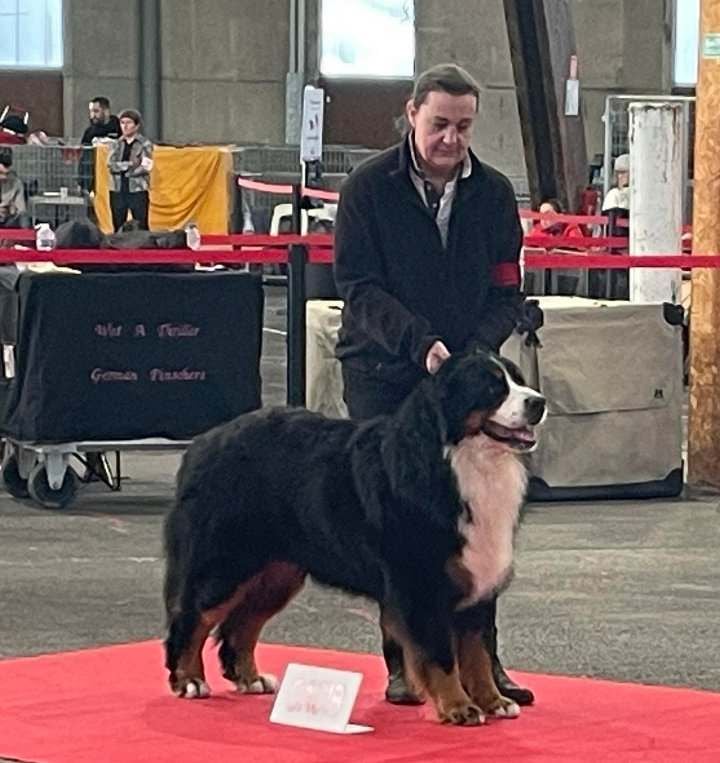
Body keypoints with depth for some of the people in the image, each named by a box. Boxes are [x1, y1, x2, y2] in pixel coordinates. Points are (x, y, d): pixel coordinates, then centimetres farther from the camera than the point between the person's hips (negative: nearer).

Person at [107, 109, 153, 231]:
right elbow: (110, 164, -1)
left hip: (138, 190, -4)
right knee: (118, 228, 6)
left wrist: (121, 169, -7)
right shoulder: (117, 144, 11)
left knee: (141, 228, -4)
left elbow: (145, 167, -12)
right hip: (118, 190, 4)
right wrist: (129, 165, -13)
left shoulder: (144, 144, -1)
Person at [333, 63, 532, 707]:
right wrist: (420, 342, -22)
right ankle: (405, 662, 8)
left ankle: (480, 657, 5)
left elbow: (507, 291, 6)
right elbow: (358, 287, -9)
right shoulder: (370, 188, -5)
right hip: (383, 375, -2)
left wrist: (478, 347, -13)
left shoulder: (493, 193, 3)